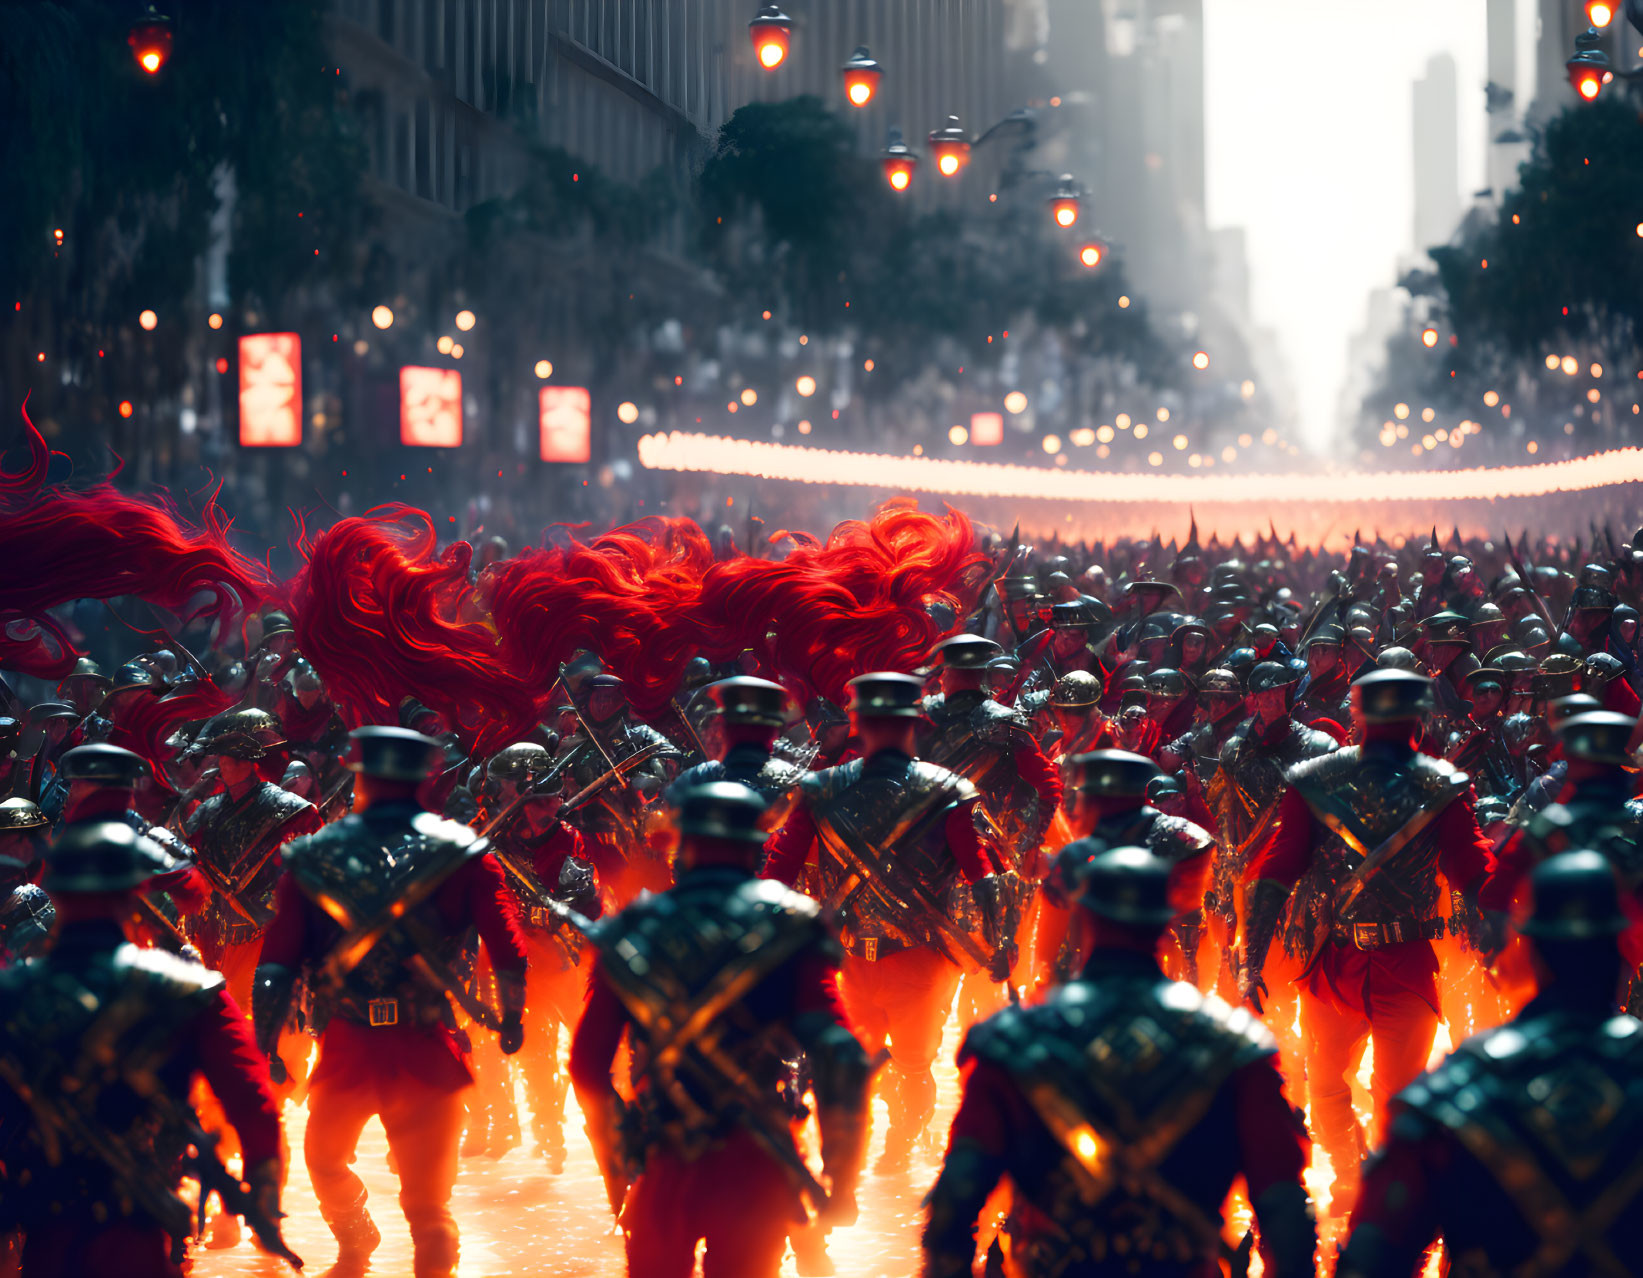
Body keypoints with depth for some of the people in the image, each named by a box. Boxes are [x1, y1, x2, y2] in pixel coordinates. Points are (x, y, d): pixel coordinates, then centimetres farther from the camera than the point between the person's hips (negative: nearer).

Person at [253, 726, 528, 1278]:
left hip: (345, 1047, 1)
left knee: (325, 1157, 29)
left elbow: (276, 963, -3)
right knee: (427, 1195, 8)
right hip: (429, 1048, -1)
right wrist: (511, 1018, 11)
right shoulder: (461, 851, -1)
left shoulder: (312, 855, 2)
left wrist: (264, 1046, 0)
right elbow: (509, 951, -5)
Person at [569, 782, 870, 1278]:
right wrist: (840, 1179, -4)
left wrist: (616, 1173, 17)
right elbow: (840, 1056, -12)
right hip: (753, 1173, -2)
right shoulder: (788, 925, -4)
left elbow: (587, 1065, 6)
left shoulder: (631, 931, 5)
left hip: (661, 1172, 2)